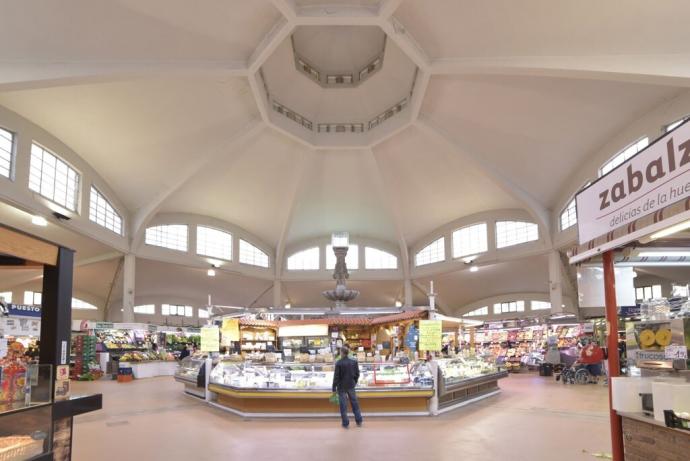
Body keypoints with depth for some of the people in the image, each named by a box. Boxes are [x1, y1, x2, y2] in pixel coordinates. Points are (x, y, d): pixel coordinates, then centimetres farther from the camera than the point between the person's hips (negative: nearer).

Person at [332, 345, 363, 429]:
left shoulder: (339, 363, -18)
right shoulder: (354, 362, -6)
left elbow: (336, 376, -15)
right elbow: (357, 374, 2)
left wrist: (334, 388, -6)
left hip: (342, 387, -4)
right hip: (351, 386, 4)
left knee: (343, 405, 8)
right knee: (354, 403, 18)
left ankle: (346, 423, 15)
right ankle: (359, 421, 25)